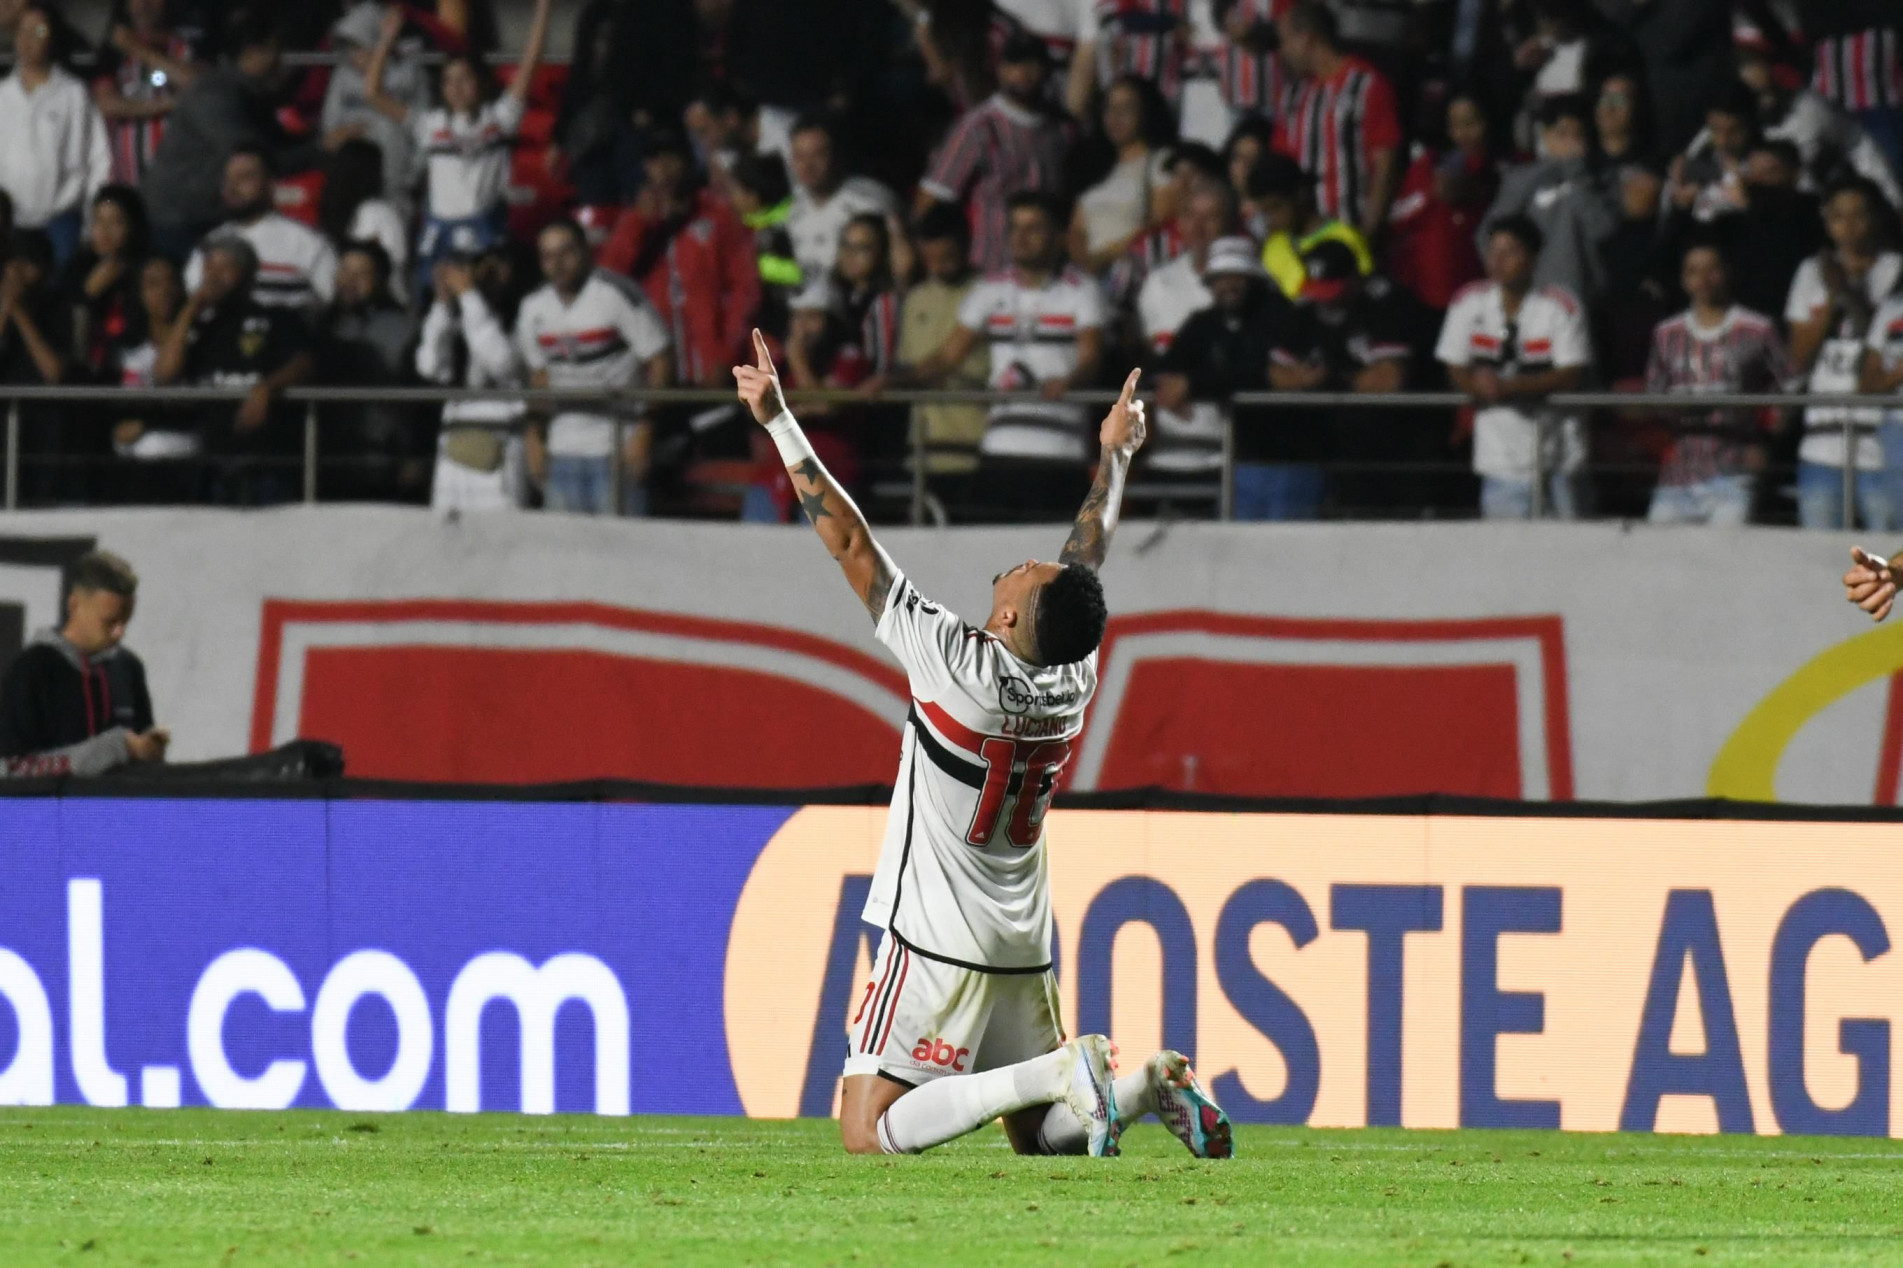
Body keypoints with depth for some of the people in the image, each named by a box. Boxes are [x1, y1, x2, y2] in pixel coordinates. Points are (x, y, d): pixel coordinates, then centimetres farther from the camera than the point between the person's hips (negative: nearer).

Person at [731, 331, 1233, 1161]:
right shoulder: (1076, 678, -2)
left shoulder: (957, 665, -19)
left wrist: (778, 423, -12)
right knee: (1041, 1137, 17)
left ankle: (1065, 1073, -22)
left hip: (937, 944, -7)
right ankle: (1152, 1084, -9)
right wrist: (1114, 454, 32)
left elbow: (850, 543, -17)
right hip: (1023, 948, 7)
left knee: (870, 1136, -11)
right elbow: (1090, 551, 16)